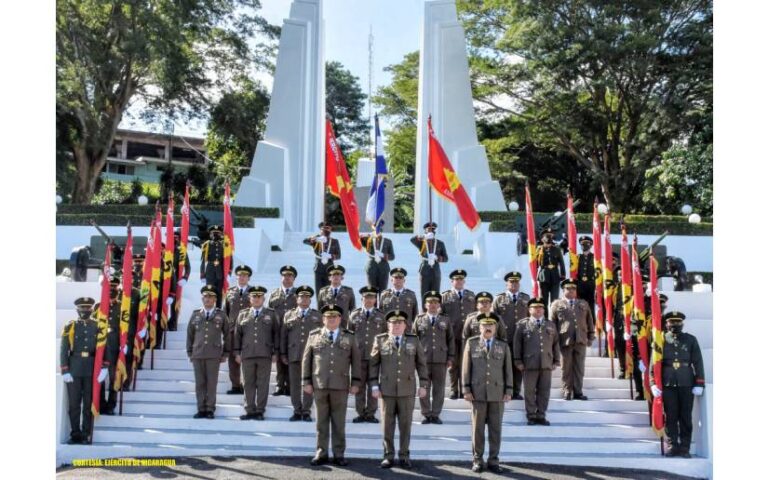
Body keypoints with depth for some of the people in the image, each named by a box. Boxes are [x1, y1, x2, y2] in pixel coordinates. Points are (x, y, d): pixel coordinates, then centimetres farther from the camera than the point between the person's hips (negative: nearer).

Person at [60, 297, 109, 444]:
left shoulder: (99, 326, 4)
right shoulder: (70, 327, 3)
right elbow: (64, 350, 1)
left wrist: (104, 367, -10)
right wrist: (64, 371, -6)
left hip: (92, 370, 0)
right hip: (74, 370, 0)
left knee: (89, 404, 4)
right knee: (74, 403, 3)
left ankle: (86, 435, 10)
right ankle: (75, 434, 11)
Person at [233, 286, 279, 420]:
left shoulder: (271, 314, 10)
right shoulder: (243, 314, 13)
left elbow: (276, 334, 7)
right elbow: (237, 334, 12)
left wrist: (275, 352, 1)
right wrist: (237, 353, 5)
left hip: (265, 355, -1)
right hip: (247, 354, 1)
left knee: (263, 384, 0)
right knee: (249, 384, 2)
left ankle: (260, 411, 5)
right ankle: (250, 410, 7)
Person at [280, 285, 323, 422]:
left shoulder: (317, 316, 11)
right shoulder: (289, 315, 12)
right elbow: (283, 335, 10)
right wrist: (283, 354, 5)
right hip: (294, 355, 1)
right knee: (294, 384, 2)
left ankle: (306, 411, 6)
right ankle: (297, 411, 10)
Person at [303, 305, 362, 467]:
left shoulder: (349, 337, 8)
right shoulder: (314, 336, 7)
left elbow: (356, 361, 7)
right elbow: (306, 359, 7)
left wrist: (356, 382, 0)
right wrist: (306, 381, 1)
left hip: (341, 386, 0)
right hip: (319, 385, 0)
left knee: (339, 422, 4)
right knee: (321, 421, 6)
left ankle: (339, 454, 11)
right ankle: (321, 453, 13)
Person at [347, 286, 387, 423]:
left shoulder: (381, 316, 9)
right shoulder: (354, 315, 9)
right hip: (358, 356, 0)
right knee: (359, 386, 2)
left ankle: (371, 414, 9)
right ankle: (360, 413, 10)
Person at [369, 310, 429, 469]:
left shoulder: (414, 340, 5)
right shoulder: (380, 340, 2)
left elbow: (421, 363, 7)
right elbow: (373, 364, 3)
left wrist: (423, 385, 3)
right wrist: (374, 385, -3)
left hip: (407, 390, 1)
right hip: (386, 390, 0)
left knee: (405, 424, 5)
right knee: (387, 424, 4)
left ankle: (404, 456, 15)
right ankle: (388, 455, 14)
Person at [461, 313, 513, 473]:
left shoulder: (503, 346, 6)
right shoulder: (471, 343, 2)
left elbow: (508, 370, 6)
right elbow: (466, 368, 1)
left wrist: (508, 391, -1)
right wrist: (466, 389, -4)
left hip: (497, 393, 1)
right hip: (478, 393, -1)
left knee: (495, 428, 4)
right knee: (478, 428, 3)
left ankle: (493, 461, 12)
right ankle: (477, 460, 12)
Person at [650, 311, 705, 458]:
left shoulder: (691, 340, 7)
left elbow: (698, 362, 5)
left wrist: (699, 384, -3)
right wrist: (653, 383, -6)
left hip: (687, 385, 1)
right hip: (668, 385, 0)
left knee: (686, 417, 3)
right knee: (670, 417, 2)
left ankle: (685, 448, 9)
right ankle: (672, 446, 9)